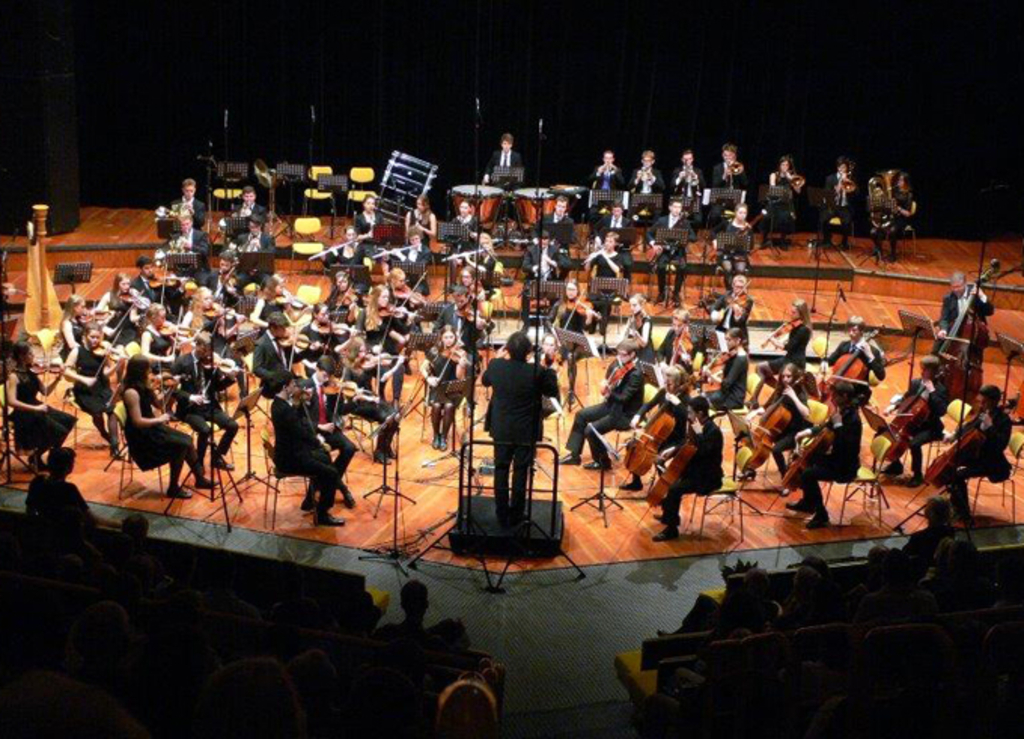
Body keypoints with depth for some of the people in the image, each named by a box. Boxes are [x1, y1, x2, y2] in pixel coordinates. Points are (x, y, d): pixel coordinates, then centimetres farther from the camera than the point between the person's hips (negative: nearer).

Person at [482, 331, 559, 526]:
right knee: (521, 472, 11)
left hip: (501, 430, 2)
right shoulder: (537, 371, -21)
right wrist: (549, 369, 4)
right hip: (526, 432, -2)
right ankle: (515, 516, 19)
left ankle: (502, 515, 21)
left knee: (501, 471, 14)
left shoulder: (496, 366, -13)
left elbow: (485, 381, 10)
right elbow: (553, 392, -5)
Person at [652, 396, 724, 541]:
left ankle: (671, 529, -16)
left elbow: (704, 451, -36)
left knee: (674, 489, -26)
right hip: (696, 470, 10)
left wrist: (698, 433, -30)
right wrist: (673, 451, 7)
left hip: (707, 477, -10)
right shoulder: (701, 427, 6)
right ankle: (668, 515, 34)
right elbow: (689, 446, 20)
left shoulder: (713, 431, -22)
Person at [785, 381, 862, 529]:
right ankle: (808, 503, 36)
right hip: (837, 458, 10)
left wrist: (838, 425, -32)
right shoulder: (842, 412, 3)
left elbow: (845, 446, -34)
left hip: (845, 467, -10)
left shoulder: (852, 419, -26)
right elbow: (826, 428, 20)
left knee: (808, 474, -24)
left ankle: (821, 515, -12)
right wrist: (808, 432, 6)